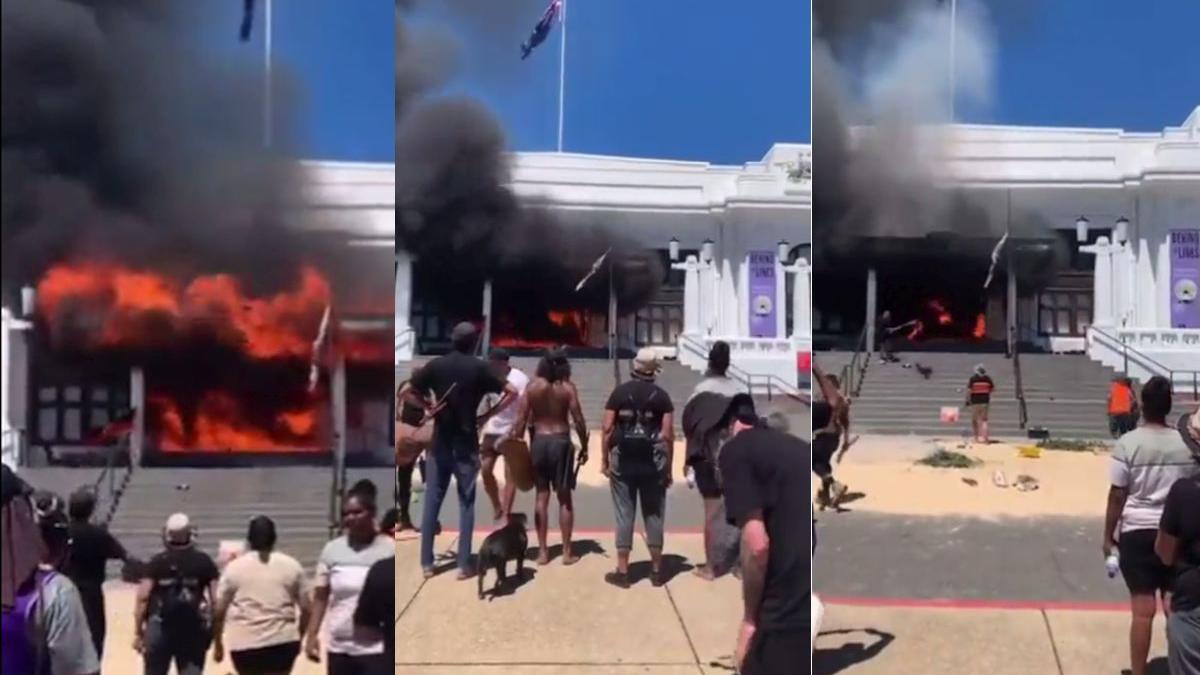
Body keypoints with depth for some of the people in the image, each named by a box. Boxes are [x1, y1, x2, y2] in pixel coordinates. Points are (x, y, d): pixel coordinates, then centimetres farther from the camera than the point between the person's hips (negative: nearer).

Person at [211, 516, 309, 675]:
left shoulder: (234, 567, 3)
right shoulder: (291, 566, 5)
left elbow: (218, 611, 4)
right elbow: (305, 608, 5)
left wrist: (218, 644, 16)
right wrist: (299, 637, 20)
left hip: (245, 644, 0)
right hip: (282, 642, 0)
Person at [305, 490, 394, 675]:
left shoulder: (390, 550, -7)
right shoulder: (332, 549, 5)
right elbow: (320, 597, 9)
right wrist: (312, 634, 1)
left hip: (377, 649, -4)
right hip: (339, 647, 5)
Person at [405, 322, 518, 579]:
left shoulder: (436, 365, 0)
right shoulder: (479, 368, -4)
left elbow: (408, 394, 2)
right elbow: (512, 393, -8)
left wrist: (430, 407, 8)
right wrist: (487, 415, -3)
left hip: (440, 442, 2)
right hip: (466, 443, -2)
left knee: (432, 501, 8)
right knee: (466, 502, 4)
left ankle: (427, 563, 10)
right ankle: (464, 565, 3)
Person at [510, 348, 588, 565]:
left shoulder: (532, 387, -1)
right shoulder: (567, 388, -7)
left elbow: (521, 420, -3)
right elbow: (578, 420, -9)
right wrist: (584, 446, 1)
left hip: (539, 441, 2)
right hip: (561, 441, -2)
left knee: (542, 496, 9)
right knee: (564, 498, 6)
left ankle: (542, 551, 10)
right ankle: (567, 551, 9)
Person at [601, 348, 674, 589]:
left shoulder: (619, 392, 0)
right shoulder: (661, 396, -1)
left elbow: (607, 428, -3)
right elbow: (668, 434, -5)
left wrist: (604, 460, 4)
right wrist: (668, 467, 2)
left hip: (623, 460, 0)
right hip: (653, 461, 0)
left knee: (624, 515, 5)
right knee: (654, 515, 9)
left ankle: (622, 571, 7)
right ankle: (656, 570, 15)